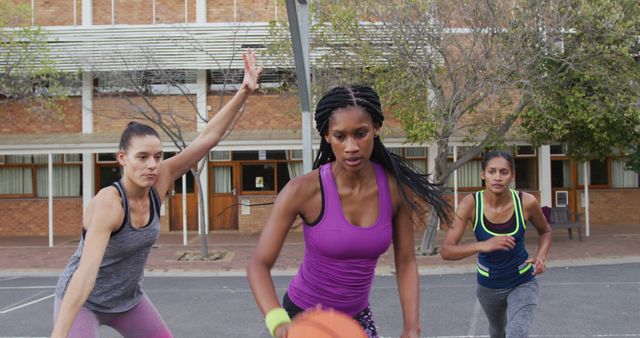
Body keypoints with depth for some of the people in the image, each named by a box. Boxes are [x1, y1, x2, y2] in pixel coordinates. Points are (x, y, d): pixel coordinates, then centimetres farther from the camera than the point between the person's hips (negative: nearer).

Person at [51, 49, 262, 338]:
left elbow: (207, 138, -20)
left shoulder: (159, 181, -16)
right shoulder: (108, 203, -33)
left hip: (128, 299, 6)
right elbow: (87, 272, -42)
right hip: (81, 302, -6)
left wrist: (244, 92, -27)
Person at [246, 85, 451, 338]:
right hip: (304, 314, -3)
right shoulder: (303, 191, -22)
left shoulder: (395, 187, -13)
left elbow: (405, 262, -4)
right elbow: (259, 264, -21)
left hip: (358, 315, 3)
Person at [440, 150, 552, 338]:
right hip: (488, 284, 1)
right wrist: (483, 245, -43)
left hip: (523, 282, -1)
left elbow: (545, 231, 2)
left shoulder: (526, 202, -21)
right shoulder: (471, 203, -24)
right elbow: (446, 251, -28)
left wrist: (541, 255, -18)